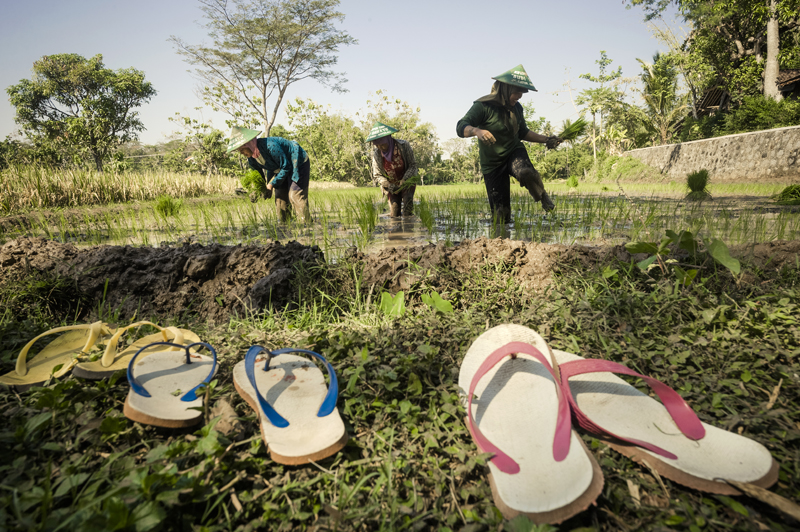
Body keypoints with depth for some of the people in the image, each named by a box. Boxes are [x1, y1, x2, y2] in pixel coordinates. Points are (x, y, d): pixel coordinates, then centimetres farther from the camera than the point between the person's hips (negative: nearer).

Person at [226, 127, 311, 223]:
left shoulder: (270, 146, -33)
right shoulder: (251, 160, -7)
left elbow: (286, 166, -25)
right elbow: (260, 175, 7)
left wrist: (271, 185, -24)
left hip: (298, 163, -8)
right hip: (281, 170, 8)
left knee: (295, 196, -19)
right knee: (280, 199, 1)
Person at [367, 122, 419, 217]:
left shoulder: (403, 146, -18)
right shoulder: (376, 154, -13)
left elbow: (413, 165, -9)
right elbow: (377, 175, -5)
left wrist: (405, 179, -26)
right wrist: (388, 185, -23)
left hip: (407, 182, -2)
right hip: (392, 186, 2)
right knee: (394, 214, -6)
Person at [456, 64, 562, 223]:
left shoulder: (516, 108, 3)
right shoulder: (483, 106, -15)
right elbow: (461, 128, -28)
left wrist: (546, 140, 9)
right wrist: (477, 131, -50)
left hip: (514, 152, 3)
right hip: (492, 163, -3)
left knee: (526, 172, -34)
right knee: (500, 212, -4)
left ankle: (543, 196, -5)